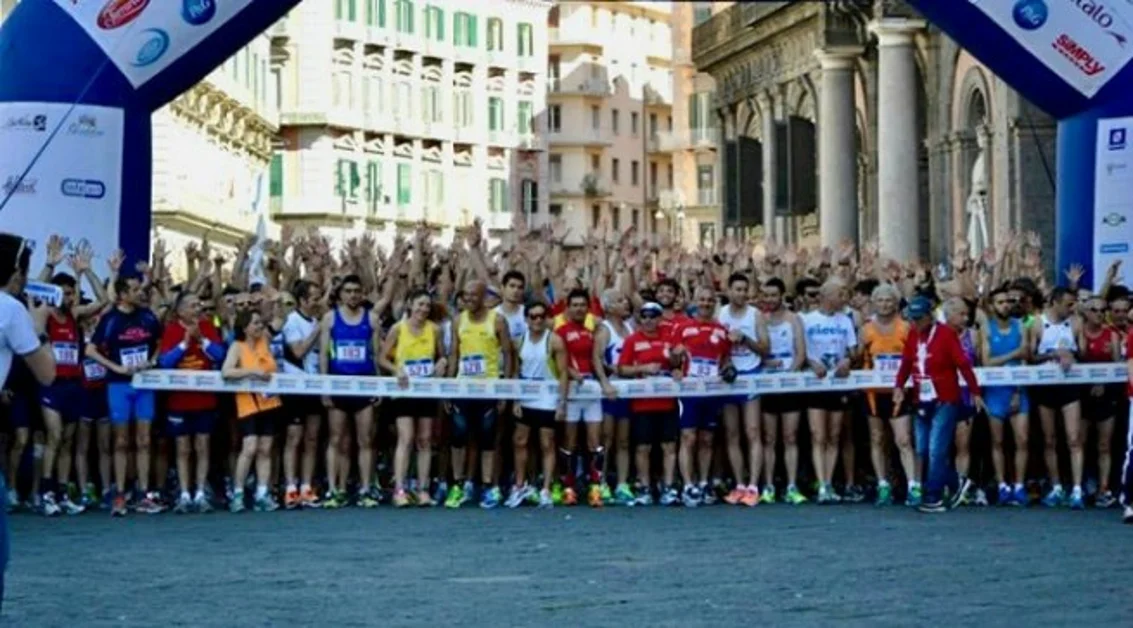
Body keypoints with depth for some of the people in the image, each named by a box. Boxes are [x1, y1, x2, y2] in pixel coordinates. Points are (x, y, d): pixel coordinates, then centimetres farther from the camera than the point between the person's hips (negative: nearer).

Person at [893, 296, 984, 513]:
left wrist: (975, 392, -12)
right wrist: (899, 386, -7)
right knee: (922, 451, 8)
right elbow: (906, 363, 8)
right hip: (922, 401, 7)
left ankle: (934, 498, -5)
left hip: (945, 401, -7)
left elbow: (963, 364, -11)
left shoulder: (946, 334, -11)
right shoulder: (912, 336, 8)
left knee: (936, 451, -10)